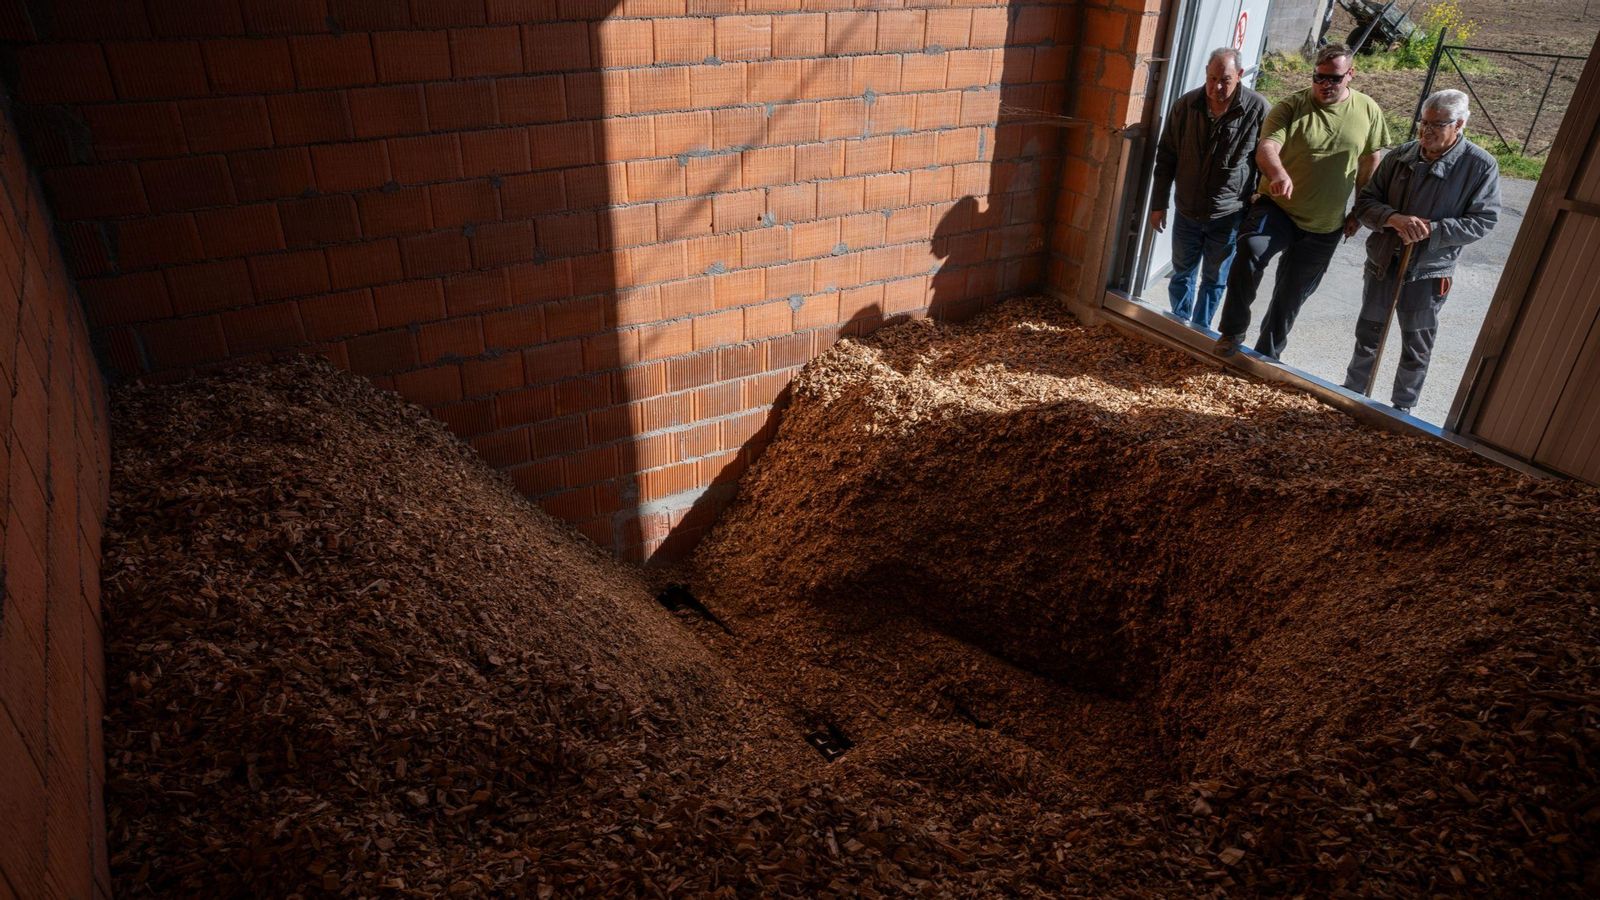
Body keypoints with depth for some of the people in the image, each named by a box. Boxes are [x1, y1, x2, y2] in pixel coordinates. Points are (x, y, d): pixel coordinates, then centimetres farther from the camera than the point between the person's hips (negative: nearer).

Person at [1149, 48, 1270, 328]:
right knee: (1182, 273, 17)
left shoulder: (1257, 108, -13)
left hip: (1228, 216, -2)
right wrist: (1159, 204, 2)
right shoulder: (1186, 105, -7)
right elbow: (1166, 156, 1)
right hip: (1187, 211, 2)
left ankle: (1200, 329, 29)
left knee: (1214, 279, 12)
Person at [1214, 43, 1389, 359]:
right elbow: (1266, 148, -24)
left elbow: (1370, 162, 11)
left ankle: (1268, 353, 32)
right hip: (1277, 208, -3)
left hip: (1324, 227, 3)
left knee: (1291, 295, 13)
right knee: (1250, 250, -34)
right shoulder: (1291, 105, -9)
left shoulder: (1369, 111, 1)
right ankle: (1232, 331, -20)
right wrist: (1279, 174, -46)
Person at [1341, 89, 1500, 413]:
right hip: (1382, 262, 3)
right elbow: (1365, 201, -1)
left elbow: (1483, 220, -10)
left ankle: (1403, 406, 27)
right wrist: (1393, 218, -21)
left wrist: (1431, 231, -23)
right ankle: (1351, 396, 32)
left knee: (1417, 348, 10)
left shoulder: (1481, 166, -9)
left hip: (1428, 272, -3)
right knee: (1368, 336, 17)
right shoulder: (1401, 155, -2)